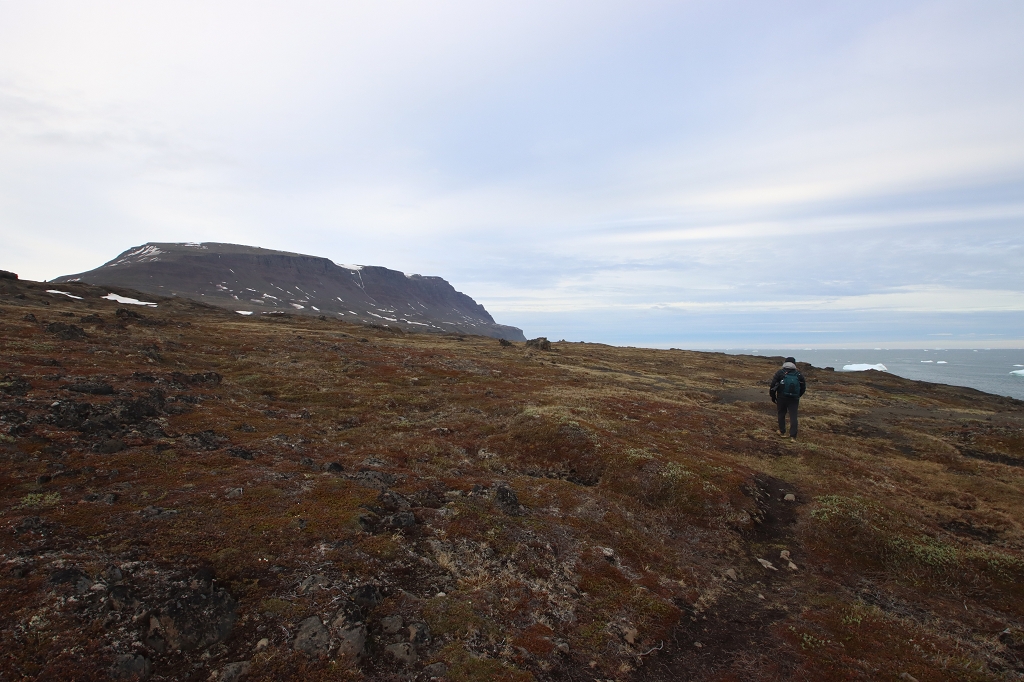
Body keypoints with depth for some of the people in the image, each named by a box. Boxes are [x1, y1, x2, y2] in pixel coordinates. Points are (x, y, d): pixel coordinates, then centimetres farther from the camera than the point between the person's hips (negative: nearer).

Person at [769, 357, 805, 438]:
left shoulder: (779, 373, -1)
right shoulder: (798, 374, 6)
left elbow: (773, 386, -5)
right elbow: (803, 388, 14)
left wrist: (773, 398, 5)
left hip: (781, 398, -1)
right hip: (794, 399, 1)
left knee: (781, 414, 16)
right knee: (793, 416, 1)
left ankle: (782, 432, 24)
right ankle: (793, 436, -6)